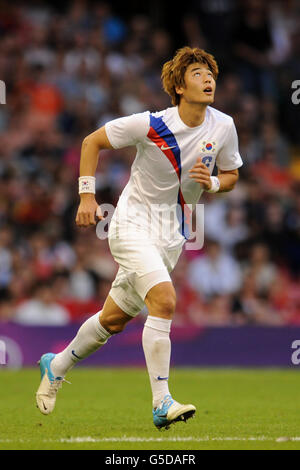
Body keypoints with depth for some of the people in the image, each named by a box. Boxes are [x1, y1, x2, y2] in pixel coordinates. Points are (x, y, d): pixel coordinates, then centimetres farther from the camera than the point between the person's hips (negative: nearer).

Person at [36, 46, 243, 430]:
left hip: (171, 236, 5)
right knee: (164, 300, -26)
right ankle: (162, 404, -23)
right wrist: (87, 196, -10)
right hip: (133, 224, -5)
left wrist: (212, 182, -13)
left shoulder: (223, 126, -5)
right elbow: (92, 142, -5)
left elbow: (231, 175, 10)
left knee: (114, 319, 13)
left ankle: (56, 366, 37)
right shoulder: (150, 125, -17)